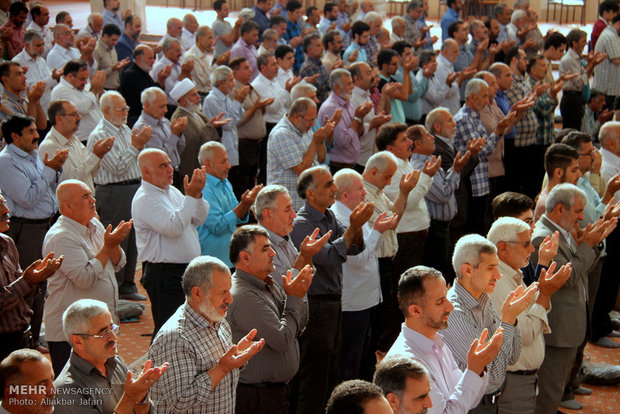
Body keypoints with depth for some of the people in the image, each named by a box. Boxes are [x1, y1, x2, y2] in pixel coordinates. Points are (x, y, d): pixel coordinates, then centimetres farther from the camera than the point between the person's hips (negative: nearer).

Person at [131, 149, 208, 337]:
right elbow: (174, 227, -25)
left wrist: (197, 195, -6)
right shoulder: (144, 200, -14)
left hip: (187, 270, 9)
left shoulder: (172, 191, 13)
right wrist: (190, 196, -22)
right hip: (164, 274, -9)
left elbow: (198, 219, 11)